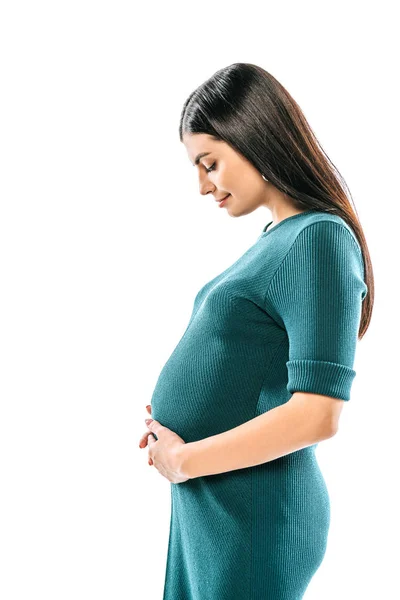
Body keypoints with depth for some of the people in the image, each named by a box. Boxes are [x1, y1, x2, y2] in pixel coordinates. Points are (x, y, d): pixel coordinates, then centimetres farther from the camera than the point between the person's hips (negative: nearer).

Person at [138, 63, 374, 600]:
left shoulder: (319, 240, -17)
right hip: (208, 505, 8)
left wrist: (184, 460, -15)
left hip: (251, 516, -8)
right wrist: (174, 419, 2)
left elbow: (316, 416, -24)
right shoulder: (275, 239, 8)